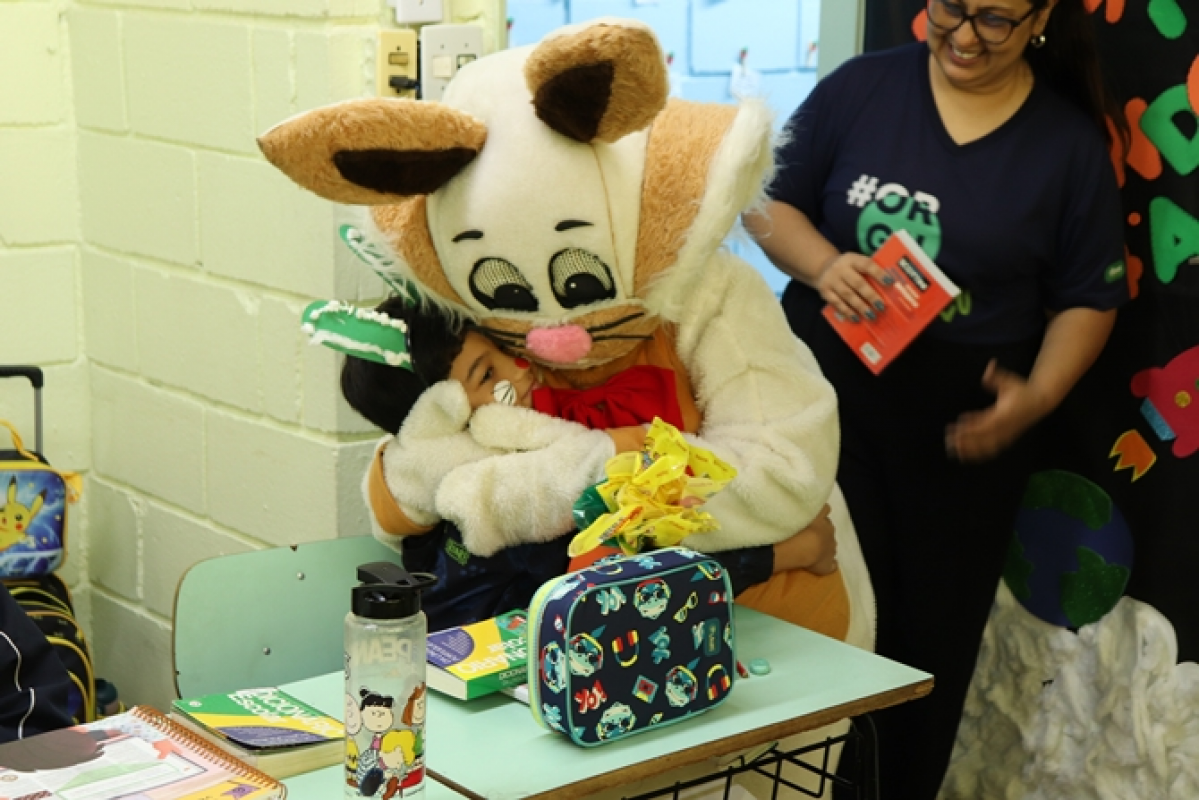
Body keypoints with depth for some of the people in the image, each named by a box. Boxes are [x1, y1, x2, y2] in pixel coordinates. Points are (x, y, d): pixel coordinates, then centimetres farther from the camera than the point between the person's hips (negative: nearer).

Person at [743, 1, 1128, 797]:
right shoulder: (862, 87, 0)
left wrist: (1038, 395, -13)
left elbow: (1089, 299, 4)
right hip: (830, 395, 0)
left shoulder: (1069, 142, 0)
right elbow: (772, 203, 4)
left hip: (966, 423, 1)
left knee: (935, 632, 9)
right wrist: (823, 263, -17)